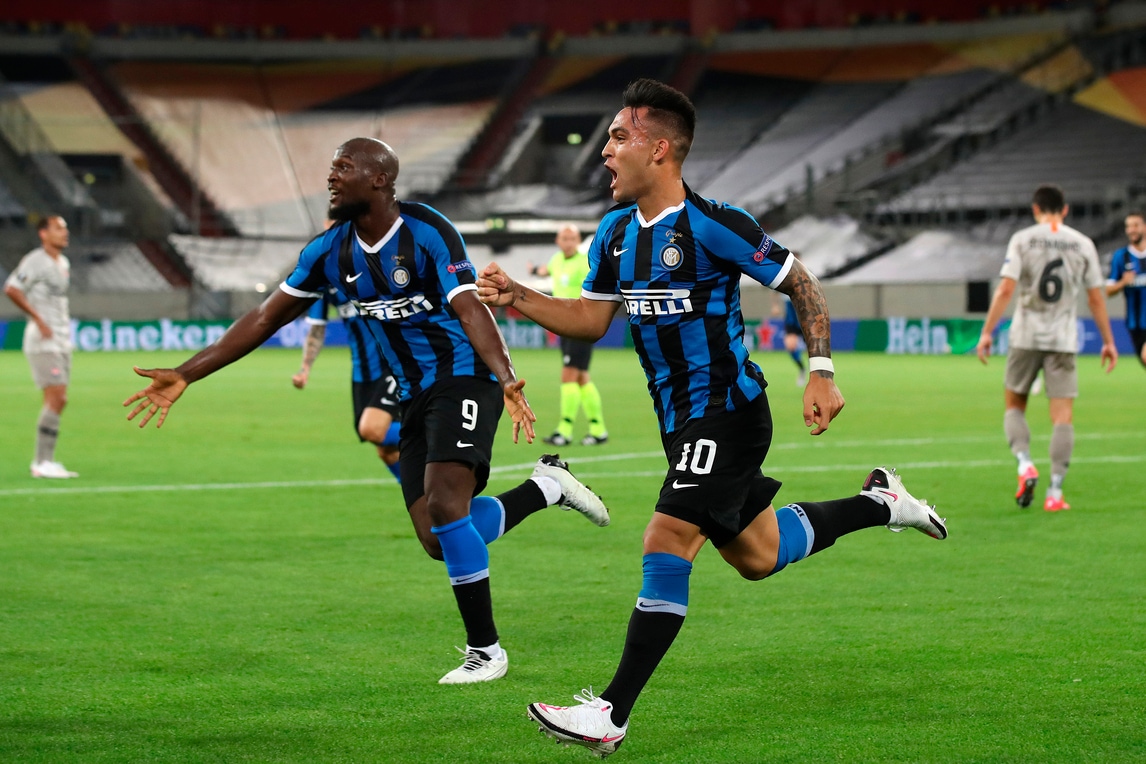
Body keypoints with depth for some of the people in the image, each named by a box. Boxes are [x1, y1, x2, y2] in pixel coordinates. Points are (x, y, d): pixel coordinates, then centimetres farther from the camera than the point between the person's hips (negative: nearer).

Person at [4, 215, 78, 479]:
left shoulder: (63, 263, 16)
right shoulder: (35, 261, -11)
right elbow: (11, 289, -21)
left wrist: (65, 325, 14)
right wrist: (38, 319, -22)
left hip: (62, 340, 9)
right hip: (42, 340, -9)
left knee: (59, 401, 7)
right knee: (55, 397, -14)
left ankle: (46, 461, 11)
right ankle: (42, 462, -12)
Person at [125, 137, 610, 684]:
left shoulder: (427, 233, -17)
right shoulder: (332, 251, 4)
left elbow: (470, 310, -28)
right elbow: (266, 317, 7)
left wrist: (506, 379, -46)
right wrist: (184, 375, 3)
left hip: (463, 379, -7)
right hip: (415, 397, 7)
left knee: (444, 505, -23)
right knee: (437, 541, 0)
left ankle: (485, 650, -9)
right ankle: (546, 485, 22)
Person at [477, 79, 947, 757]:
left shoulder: (711, 225, -16)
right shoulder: (616, 233, 7)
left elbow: (801, 282, -10)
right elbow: (591, 319, 12)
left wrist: (822, 373, -15)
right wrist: (517, 297, -3)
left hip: (727, 412, -9)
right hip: (683, 421, 9)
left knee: (666, 548, -16)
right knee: (757, 557, 18)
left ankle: (613, 714, -15)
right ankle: (879, 503, 39)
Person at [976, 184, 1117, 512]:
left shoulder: (1022, 239, -2)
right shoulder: (1083, 244, 4)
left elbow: (1005, 290, -10)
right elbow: (1096, 298, 6)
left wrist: (987, 333, -6)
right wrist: (1108, 342, 14)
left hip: (1025, 337, -1)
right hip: (1064, 339, 1)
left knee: (1014, 406, 15)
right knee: (1063, 417, 1)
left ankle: (1025, 465, -8)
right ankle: (1055, 493, -4)